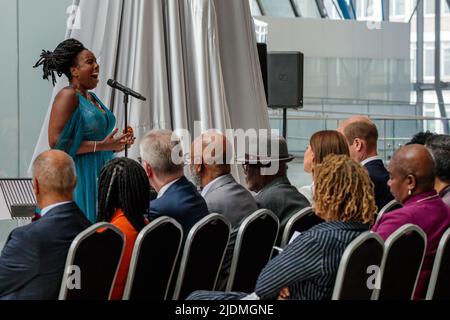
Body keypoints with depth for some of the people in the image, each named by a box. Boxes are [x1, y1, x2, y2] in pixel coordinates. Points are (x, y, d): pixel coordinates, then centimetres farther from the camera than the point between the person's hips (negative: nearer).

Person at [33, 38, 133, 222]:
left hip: (98, 176, 9)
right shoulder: (67, 96, -10)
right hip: (79, 178, -9)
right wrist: (100, 145, -19)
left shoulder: (92, 98, 17)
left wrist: (113, 145, 8)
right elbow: (56, 142, -19)